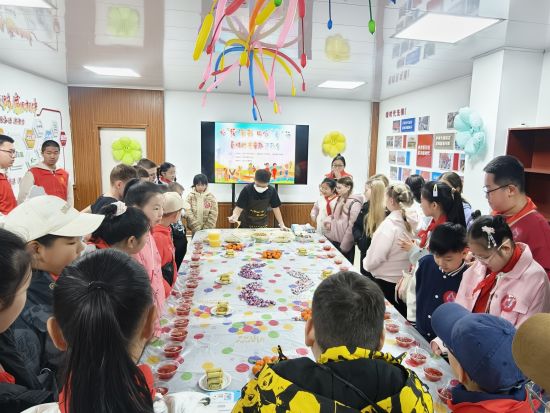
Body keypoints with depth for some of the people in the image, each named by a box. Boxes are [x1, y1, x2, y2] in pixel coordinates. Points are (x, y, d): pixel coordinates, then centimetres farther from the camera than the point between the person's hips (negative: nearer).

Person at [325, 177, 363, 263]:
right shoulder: (339, 200, 10)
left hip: (345, 245, -7)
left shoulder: (354, 203, -16)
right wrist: (328, 220, 0)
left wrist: (344, 246, -16)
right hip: (333, 240, 7)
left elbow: (352, 226, -18)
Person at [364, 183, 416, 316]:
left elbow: (374, 259, -18)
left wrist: (366, 264, 3)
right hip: (404, 279, 6)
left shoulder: (389, 224, -22)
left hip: (386, 280, -6)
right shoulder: (412, 221, -6)